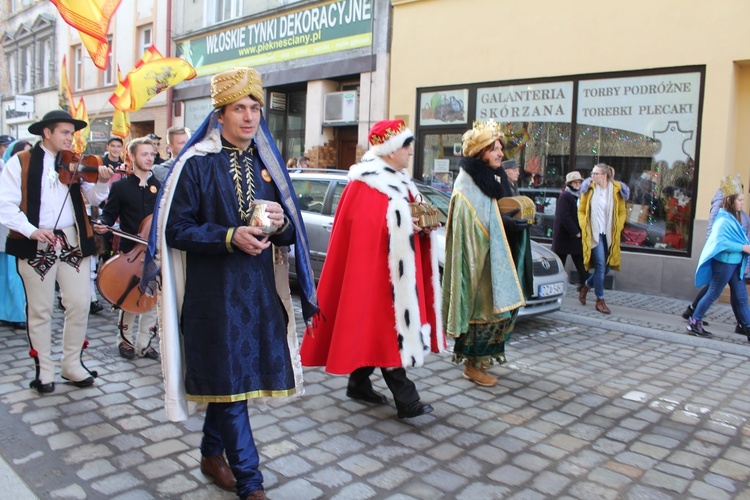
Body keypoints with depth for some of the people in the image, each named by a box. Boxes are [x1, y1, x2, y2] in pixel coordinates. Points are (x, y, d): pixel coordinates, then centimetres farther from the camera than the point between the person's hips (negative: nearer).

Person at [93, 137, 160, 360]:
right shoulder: (120, 187, 2)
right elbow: (109, 214, 1)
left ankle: (144, 343, 18)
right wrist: (102, 224, -19)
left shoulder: (160, 187, 7)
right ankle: (125, 340, 23)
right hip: (130, 251, -2)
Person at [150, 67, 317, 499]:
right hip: (212, 291, -5)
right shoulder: (195, 164, -5)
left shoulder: (267, 164, 11)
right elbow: (176, 229, -8)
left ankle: (213, 453, 36)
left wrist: (279, 222, -11)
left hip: (259, 289, 5)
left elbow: (290, 234, 12)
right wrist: (230, 237, -21)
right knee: (228, 380, -1)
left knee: (226, 377, 15)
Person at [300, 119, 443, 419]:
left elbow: (406, 216, 21)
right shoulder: (366, 185, -13)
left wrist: (422, 224, 1)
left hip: (394, 266, 10)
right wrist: (404, 226, -23)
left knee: (372, 328, 14)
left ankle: (359, 383, 25)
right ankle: (405, 399, -5)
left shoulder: (398, 181, 16)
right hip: (373, 265, -9)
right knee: (383, 327, -7)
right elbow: (363, 226, -20)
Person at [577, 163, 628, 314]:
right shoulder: (589, 189, 1)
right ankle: (600, 300, 4)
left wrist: (617, 229, -3)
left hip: (609, 235, 2)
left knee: (607, 267, 6)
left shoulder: (617, 190, 1)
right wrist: (584, 227, -4)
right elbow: (581, 210, 7)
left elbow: (622, 213, 8)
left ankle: (586, 286, 30)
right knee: (600, 265, -7)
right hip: (594, 233, -2)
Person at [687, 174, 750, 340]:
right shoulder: (724, 220, -17)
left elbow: (735, 239, 14)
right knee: (713, 294, 1)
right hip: (724, 263, -9)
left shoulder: (733, 218, 11)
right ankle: (694, 323, 12)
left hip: (735, 263, 9)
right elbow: (721, 241, -25)